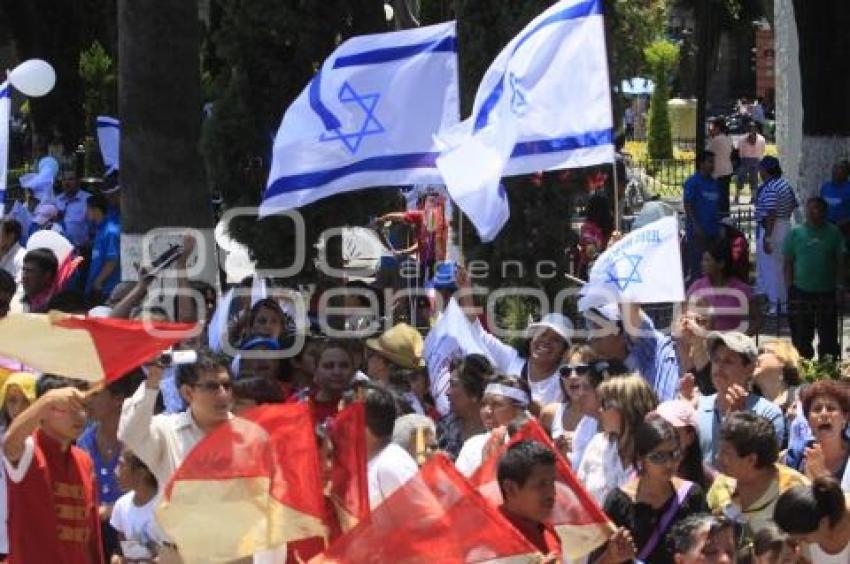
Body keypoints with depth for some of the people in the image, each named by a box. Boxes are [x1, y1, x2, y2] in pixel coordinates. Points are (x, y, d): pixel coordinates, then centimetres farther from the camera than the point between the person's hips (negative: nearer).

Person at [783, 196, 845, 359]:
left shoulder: (833, 233, 3)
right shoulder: (795, 234, 2)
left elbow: (840, 261, 5)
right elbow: (788, 263, 4)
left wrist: (840, 286, -3)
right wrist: (789, 288, -3)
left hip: (827, 292, 0)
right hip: (801, 292, 0)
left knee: (828, 337, 5)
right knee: (801, 338, 7)